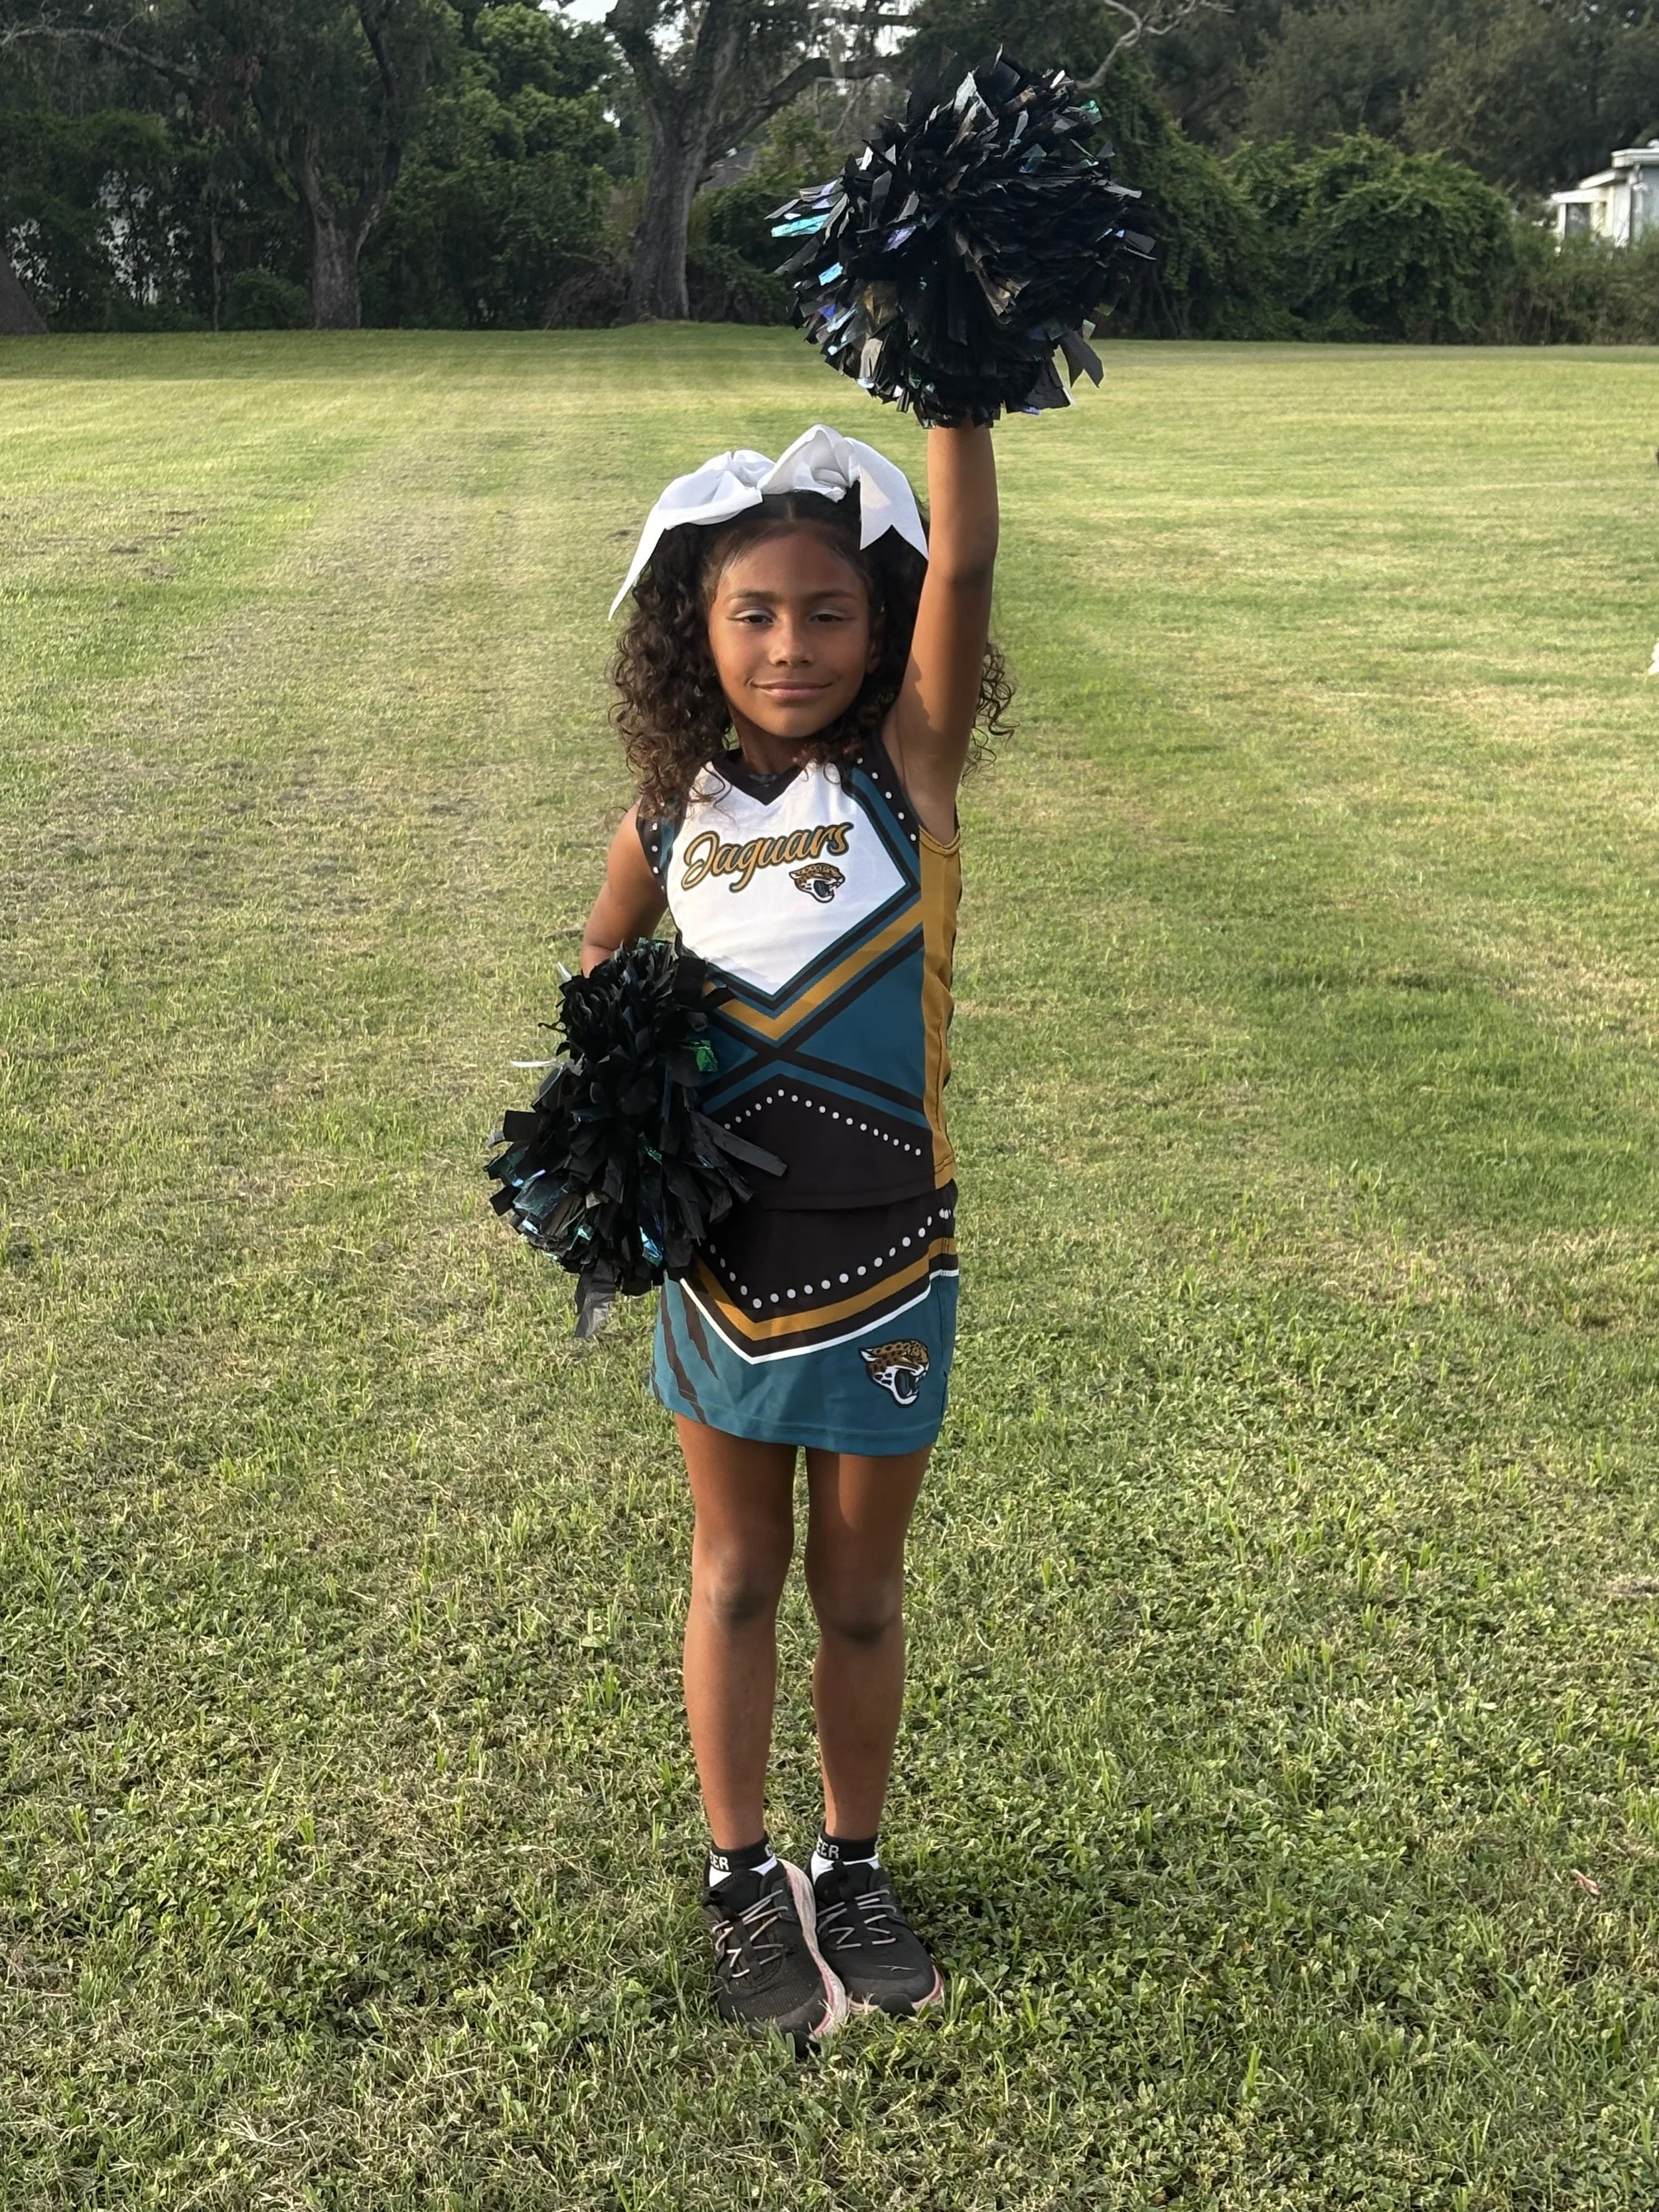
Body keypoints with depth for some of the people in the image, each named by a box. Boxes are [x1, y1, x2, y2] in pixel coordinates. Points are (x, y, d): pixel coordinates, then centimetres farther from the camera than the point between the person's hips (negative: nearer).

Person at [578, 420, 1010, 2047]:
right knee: (737, 1573, 16)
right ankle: (742, 1882, 34)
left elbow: (962, 566, -26)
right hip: (720, 1259, 2)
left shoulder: (906, 769, -11)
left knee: (859, 1587, 14)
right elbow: (606, 965, 14)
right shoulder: (674, 815, -4)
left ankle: (852, 1869, 36)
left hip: (885, 1262, -2)